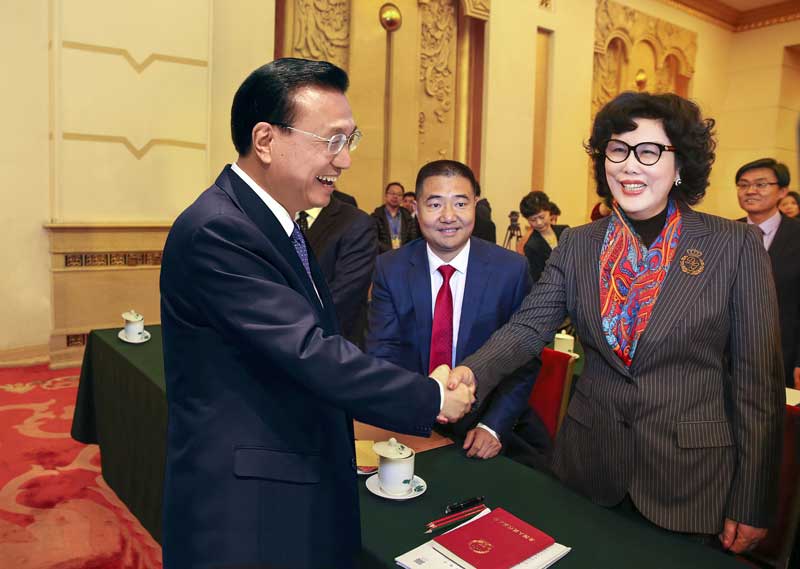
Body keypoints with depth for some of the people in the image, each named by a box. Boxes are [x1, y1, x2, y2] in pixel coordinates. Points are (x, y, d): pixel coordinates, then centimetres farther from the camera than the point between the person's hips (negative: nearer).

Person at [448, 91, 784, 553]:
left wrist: (752, 505, -5)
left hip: (692, 473, -2)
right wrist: (473, 372, -28)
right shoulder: (578, 245, 0)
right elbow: (528, 326, -8)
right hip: (588, 465, 2)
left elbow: (758, 379, -7)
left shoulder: (736, 246, -8)